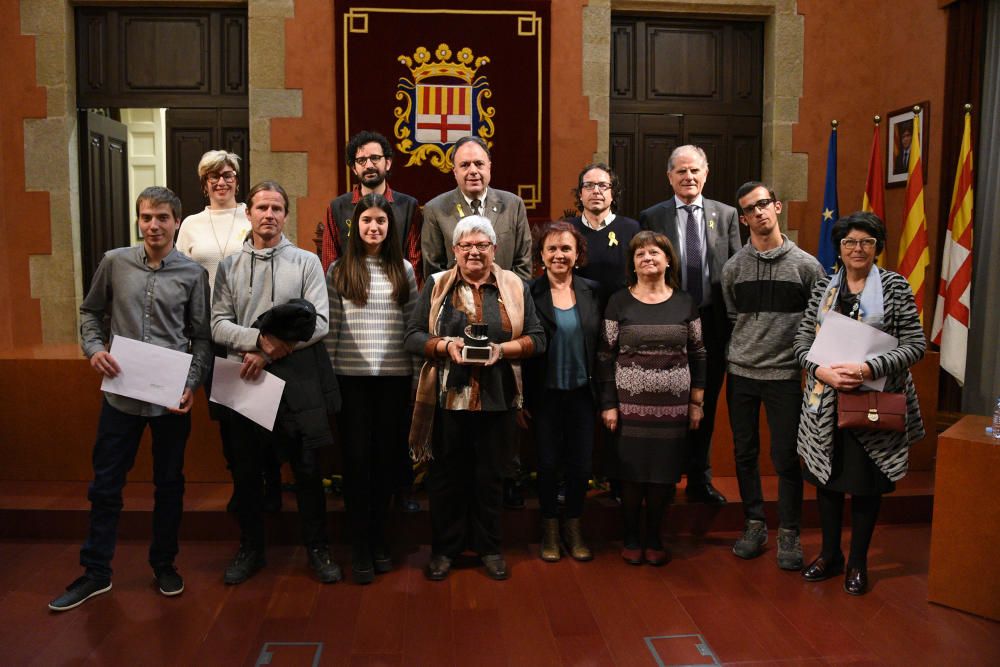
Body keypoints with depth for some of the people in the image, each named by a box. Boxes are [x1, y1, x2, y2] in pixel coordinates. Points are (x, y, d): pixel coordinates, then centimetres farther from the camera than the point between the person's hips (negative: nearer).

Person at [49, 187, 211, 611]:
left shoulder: (193, 274, -2)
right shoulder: (115, 262, 1)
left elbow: (202, 336, 1)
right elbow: (91, 312, 12)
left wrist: (192, 385, -9)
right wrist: (94, 348, -6)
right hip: (121, 394, 1)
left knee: (169, 483, 12)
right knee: (106, 485, 9)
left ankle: (164, 564, 29)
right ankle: (95, 572, 24)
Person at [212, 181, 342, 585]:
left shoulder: (306, 262, 3)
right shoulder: (229, 266, 8)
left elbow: (318, 323, -6)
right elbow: (219, 325, 1)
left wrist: (269, 354, -12)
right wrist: (260, 339, -16)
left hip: (298, 380, -2)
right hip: (246, 380, 2)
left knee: (307, 468, 5)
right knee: (245, 469, 11)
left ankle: (317, 549, 21)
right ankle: (251, 549, 28)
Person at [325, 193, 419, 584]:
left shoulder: (403, 270, 7)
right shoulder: (338, 271, 3)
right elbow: (330, 328, 2)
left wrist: (417, 374, 2)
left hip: (394, 376, 2)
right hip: (351, 375, -1)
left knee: (386, 456, 8)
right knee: (356, 457, 0)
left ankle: (378, 537, 24)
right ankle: (360, 547, 11)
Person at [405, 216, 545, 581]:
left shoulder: (515, 287, 6)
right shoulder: (436, 285, 5)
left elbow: (536, 338, 3)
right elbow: (413, 336, 2)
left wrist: (502, 349, -14)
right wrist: (446, 345, -15)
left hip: (497, 400, 1)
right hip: (447, 398, 0)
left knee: (491, 476, 10)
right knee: (447, 475, 8)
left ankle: (489, 547, 27)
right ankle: (444, 548, 24)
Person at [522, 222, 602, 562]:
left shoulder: (592, 292, 3)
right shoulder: (528, 293, -5)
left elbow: (600, 345, 5)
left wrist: (603, 395, 1)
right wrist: (522, 399, -7)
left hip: (581, 393, 2)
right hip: (545, 394, -2)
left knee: (580, 465, 7)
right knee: (547, 464, 7)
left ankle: (573, 530, 27)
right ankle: (550, 531, 26)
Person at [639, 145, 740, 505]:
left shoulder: (726, 214, 6)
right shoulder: (651, 217, 1)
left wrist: (734, 322, -1)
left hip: (713, 323, 2)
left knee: (706, 404, 11)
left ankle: (700, 479, 26)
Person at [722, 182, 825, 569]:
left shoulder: (806, 265, -2)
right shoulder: (733, 268, 4)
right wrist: (743, 351, 7)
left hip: (784, 375, -2)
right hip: (741, 374, 3)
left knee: (786, 458, 1)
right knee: (745, 453, 10)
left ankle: (789, 533, 16)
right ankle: (754, 524, 25)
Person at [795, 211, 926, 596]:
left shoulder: (894, 286, -2)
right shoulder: (824, 287, 6)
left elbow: (916, 345, -8)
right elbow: (802, 341, 3)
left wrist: (868, 368, -21)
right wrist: (822, 372, -16)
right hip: (826, 403, 3)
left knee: (866, 483, 7)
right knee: (827, 477, 11)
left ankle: (858, 562, 25)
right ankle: (830, 555, 29)